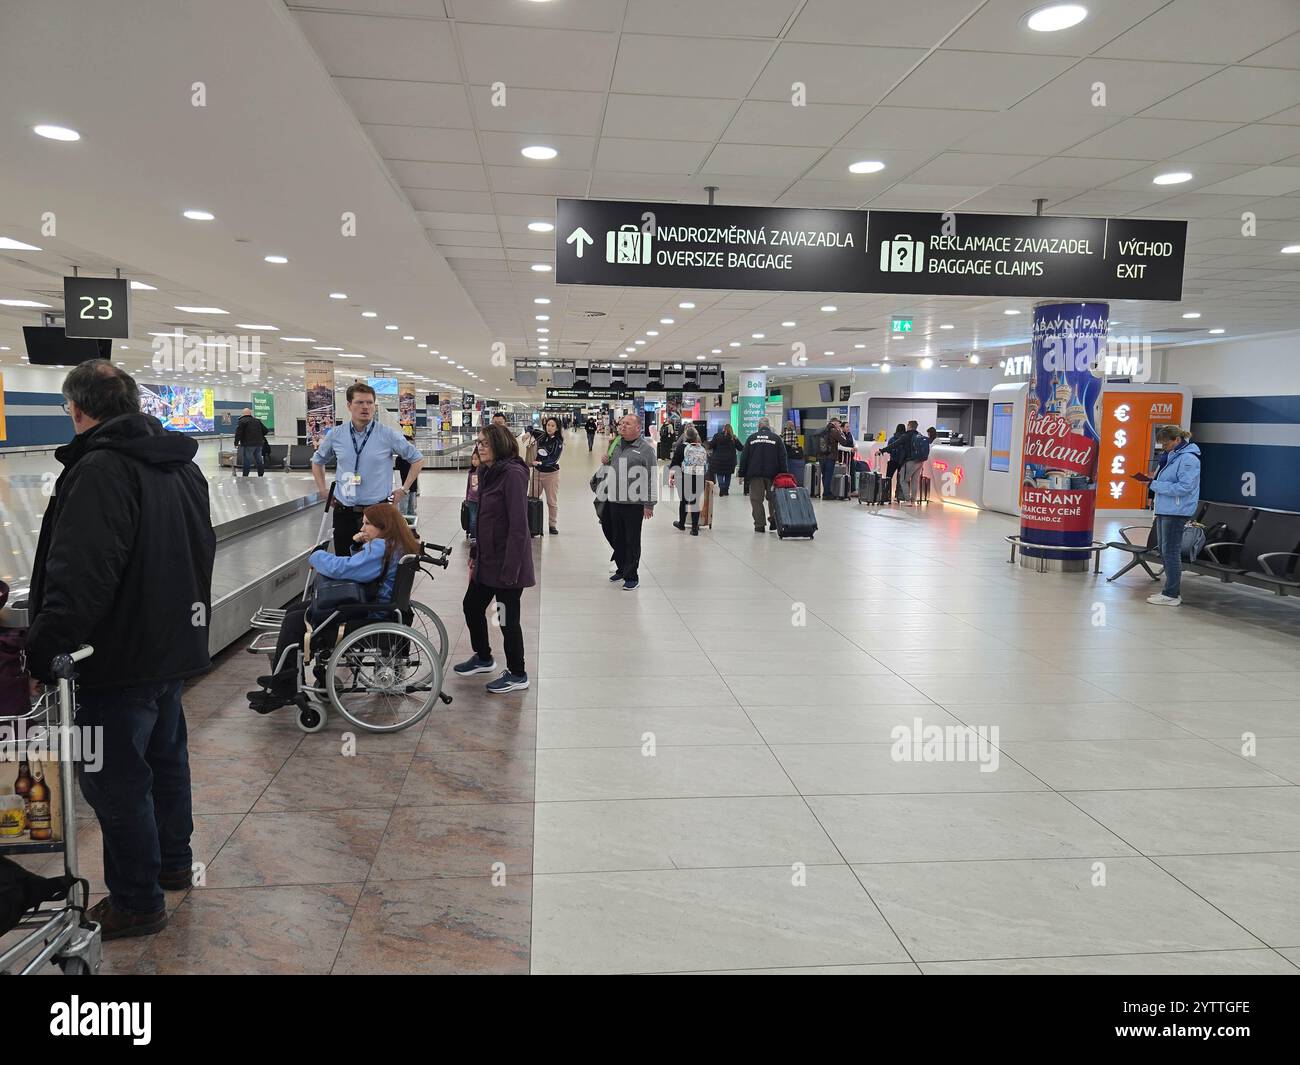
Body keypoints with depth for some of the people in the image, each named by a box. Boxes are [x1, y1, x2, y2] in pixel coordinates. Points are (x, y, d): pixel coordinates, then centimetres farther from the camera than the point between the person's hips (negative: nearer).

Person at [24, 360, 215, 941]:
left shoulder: (100, 471, -21)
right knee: (166, 756, 23)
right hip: (175, 646, 9)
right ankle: (173, 863, 40)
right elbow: (200, 550, 19)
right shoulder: (182, 464, 9)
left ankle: (137, 903, 19)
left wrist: (42, 656, -23)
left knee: (117, 782, 5)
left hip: (120, 658, -9)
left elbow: (78, 580, -29)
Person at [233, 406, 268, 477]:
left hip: (248, 445, -6)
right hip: (259, 444, 6)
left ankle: (245, 476, -2)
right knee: (259, 461, 12)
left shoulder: (241, 421, -4)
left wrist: (236, 443, -5)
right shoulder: (257, 421, 15)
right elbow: (265, 431, 17)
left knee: (247, 461, -2)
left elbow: (238, 433, -12)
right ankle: (261, 475, 17)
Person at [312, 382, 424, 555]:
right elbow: (317, 461, 21)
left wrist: (404, 489, 2)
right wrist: (323, 491, 13)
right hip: (344, 513, 3)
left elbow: (417, 459, 5)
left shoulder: (388, 435, -5)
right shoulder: (335, 435, 3)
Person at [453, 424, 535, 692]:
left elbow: (518, 526, -23)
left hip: (507, 560, -9)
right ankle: (483, 658, 41)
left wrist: (510, 569, -24)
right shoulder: (488, 473, 9)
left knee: (507, 617, 2)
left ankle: (517, 674, 20)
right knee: (472, 605, 20)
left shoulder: (513, 474, -19)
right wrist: (476, 556, 16)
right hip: (487, 557, 9)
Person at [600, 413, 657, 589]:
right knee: (618, 538, 15)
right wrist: (605, 462, 5)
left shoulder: (645, 448, -7)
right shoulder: (615, 445, 13)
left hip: (634, 503, -6)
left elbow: (652, 478, -11)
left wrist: (649, 504, -14)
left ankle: (631, 576, 9)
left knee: (632, 540, 0)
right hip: (614, 500, 6)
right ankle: (621, 569, 30)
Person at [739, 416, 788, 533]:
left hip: (755, 475, 0)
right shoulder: (776, 438, 3)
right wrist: (784, 474, 2)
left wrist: (742, 474, 10)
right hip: (772, 474, 0)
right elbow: (782, 458, 0)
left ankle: (759, 525, 0)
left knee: (756, 499, 2)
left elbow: (744, 457, 5)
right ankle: (773, 520, 10)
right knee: (773, 498, 15)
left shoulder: (751, 438, 6)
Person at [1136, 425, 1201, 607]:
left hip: (1176, 513, -10)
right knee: (1165, 551, 14)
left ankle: (1172, 595, 0)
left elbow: (1184, 487, -21)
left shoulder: (1188, 458, -14)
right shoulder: (1173, 456, 16)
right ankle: (1171, 590, 23)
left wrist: (1154, 485, -18)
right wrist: (1152, 481, 3)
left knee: (1171, 552, -5)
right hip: (1165, 510, 10)